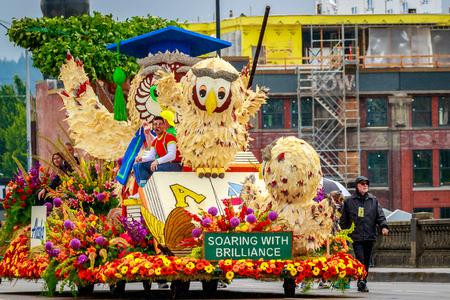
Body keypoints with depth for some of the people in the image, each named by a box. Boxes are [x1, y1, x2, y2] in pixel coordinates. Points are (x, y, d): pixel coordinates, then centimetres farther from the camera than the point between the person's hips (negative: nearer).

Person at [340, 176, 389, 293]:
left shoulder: (373, 200, 12)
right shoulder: (349, 201, 6)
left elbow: (380, 215, 8)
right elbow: (344, 219, 9)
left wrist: (384, 226, -10)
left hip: (370, 235, 3)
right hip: (356, 236, -3)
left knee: (366, 261, 8)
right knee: (360, 259, -17)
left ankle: (362, 284, 16)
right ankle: (361, 282, -24)